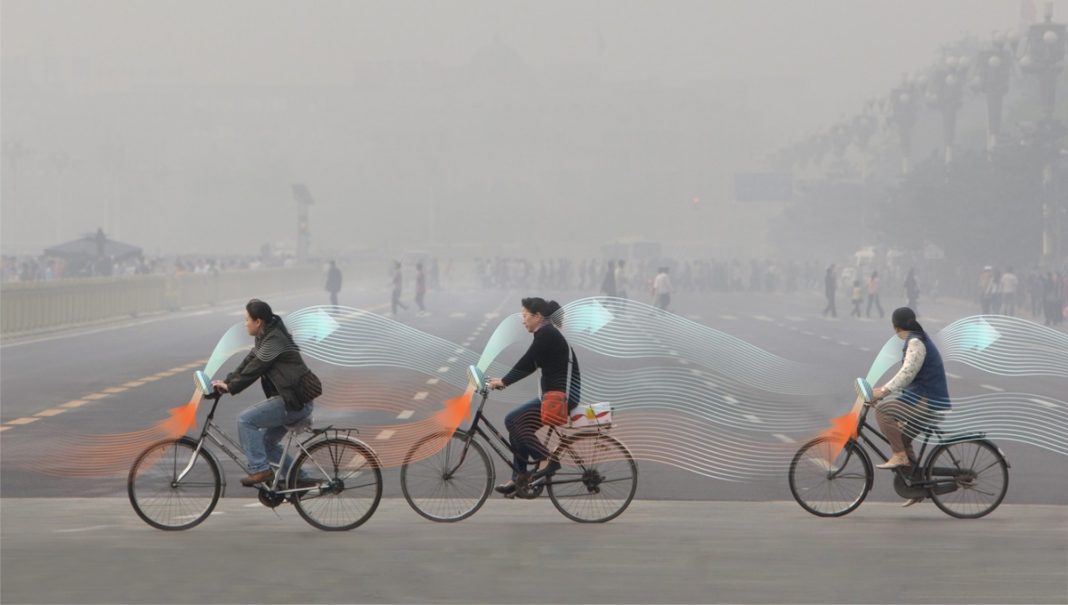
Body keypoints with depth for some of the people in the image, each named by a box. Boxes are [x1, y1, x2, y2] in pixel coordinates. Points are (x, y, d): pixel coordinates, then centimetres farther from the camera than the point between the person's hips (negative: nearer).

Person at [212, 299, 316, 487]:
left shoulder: (274, 341, -17)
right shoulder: (265, 337, 15)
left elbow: (253, 369, -18)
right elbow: (249, 362, 15)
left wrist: (230, 387, -10)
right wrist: (227, 381, 5)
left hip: (296, 403, -11)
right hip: (291, 400, 11)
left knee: (245, 420, -15)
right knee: (267, 442, 17)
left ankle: (259, 470, -12)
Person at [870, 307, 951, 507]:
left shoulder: (915, 343, -12)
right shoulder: (919, 340, 19)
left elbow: (907, 373, -25)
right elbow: (907, 375, 23)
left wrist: (884, 391, -29)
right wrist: (884, 389, 16)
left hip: (927, 403, -11)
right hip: (926, 401, 11)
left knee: (882, 409, -18)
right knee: (902, 438, 18)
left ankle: (899, 455, -17)